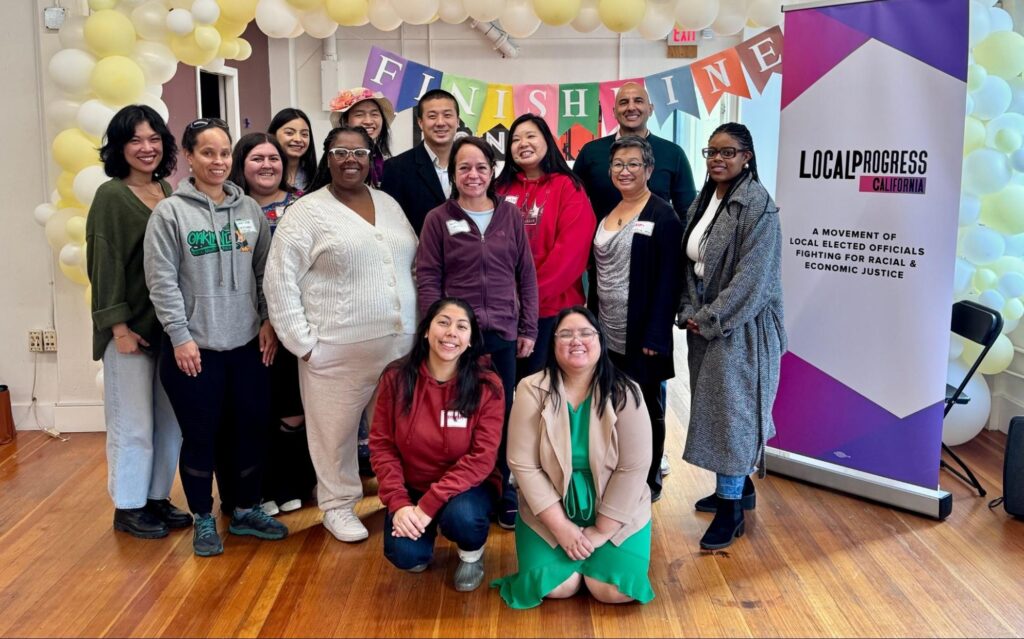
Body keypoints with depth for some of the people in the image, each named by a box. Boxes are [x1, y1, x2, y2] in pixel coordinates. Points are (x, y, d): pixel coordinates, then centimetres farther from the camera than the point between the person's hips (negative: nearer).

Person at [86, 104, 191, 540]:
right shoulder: (111, 196, -8)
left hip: (170, 323, 6)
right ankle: (128, 507, 18)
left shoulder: (168, 193, 9)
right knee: (133, 423, 3)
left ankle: (157, 498, 26)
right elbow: (105, 265, -11)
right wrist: (119, 326, -14)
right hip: (130, 326, -6)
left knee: (170, 420, 11)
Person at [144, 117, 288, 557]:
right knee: (200, 435, 6)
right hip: (194, 346, -4)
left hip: (246, 343, 4)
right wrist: (180, 337, -13)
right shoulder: (170, 213, -5)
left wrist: (268, 321, 2)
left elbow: (264, 272, 10)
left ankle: (246, 511, 29)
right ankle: (203, 520, 24)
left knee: (253, 427, 11)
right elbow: (162, 282, -9)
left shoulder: (249, 209, 6)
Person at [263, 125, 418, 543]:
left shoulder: (389, 204, 12)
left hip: (400, 343, 5)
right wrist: (303, 342, -11)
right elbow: (279, 282, -8)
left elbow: (415, 265, 18)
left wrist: (418, 324, 11)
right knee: (337, 431, 7)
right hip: (337, 350, -4)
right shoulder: (306, 212, -5)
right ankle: (338, 505, 26)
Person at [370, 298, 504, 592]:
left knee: (462, 517, -34)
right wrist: (398, 503, -19)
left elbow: (482, 457, -19)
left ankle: (472, 554, 4)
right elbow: (382, 445, -7)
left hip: (467, 486, -2)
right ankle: (426, 530, 18)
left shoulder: (487, 385, -16)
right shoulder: (396, 378, -10)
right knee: (405, 556, -20)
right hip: (412, 486, 2)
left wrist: (429, 504, -25)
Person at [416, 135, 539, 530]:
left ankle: (504, 495, 23)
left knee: (503, 416, 8)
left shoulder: (510, 215, 6)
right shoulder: (438, 219, 1)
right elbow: (427, 280, -1)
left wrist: (528, 329, 4)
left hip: (503, 334, 2)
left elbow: (526, 275, 7)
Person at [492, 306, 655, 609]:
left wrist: (600, 531, -15)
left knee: (614, 591, -15)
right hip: (551, 511, 0)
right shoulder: (532, 390, -12)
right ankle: (571, 541, 16)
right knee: (557, 587, -16)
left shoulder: (624, 393, -13)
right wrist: (561, 527, -16)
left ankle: (589, 544, 17)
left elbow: (633, 467, -14)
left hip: (615, 512, 0)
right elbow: (523, 464, -13)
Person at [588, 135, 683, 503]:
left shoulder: (662, 217, -10)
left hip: (640, 335, -6)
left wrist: (655, 336, -18)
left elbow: (668, 280, -14)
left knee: (645, 407, 7)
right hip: (606, 333, 6)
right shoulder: (606, 214, 11)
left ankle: (650, 482, 23)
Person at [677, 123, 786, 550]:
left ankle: (730, 508, 6)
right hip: (704, 324, 8)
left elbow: (751, 277, -19)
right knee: (715, 408, 14)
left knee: (730, 410, -4)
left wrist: (710, 320, -17)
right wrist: (689, 313, 0)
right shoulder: (704, 201, 10)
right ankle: (739, 486, 31)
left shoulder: (758, 206, -14)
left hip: (739, 326, -7)